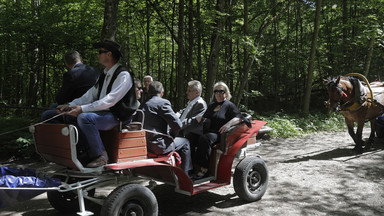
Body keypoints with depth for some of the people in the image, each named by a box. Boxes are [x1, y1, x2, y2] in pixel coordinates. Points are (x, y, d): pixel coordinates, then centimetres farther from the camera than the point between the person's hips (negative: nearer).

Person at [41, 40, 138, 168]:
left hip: (114, 117, -9)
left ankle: (100, 155, -23)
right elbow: (90, 95, 15)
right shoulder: (104, 76, 19)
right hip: (100, 113, 9)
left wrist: (82, 109, -27)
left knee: (84, 117, -38)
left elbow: (109, 100, -21)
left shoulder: (123, 75, -10)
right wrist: (70, 105, -1)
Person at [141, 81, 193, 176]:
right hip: (157, 145, -8)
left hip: (144, 144, 8)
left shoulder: (144, 105, 13)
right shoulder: (163, 102, -9)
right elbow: (177, 124, -13)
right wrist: (171, 134, 8)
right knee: (185, 142, 13)